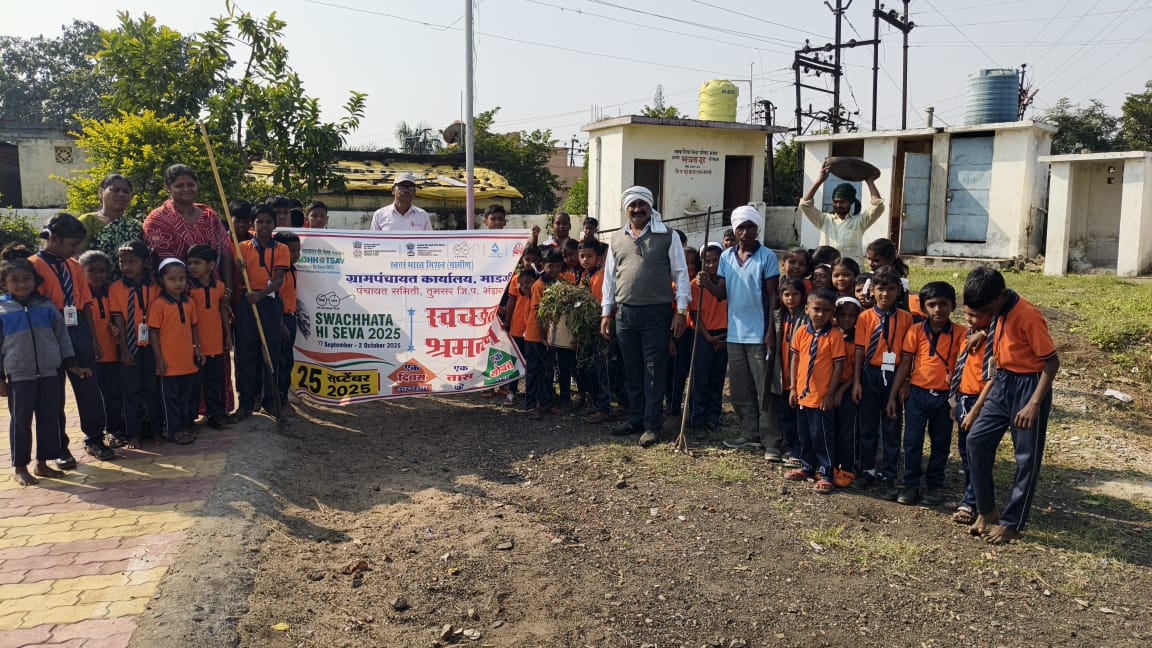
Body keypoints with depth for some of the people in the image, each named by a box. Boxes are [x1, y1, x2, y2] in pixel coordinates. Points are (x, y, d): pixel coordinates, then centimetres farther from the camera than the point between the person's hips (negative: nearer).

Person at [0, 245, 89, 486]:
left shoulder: (46, 306, 7)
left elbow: (62, 336, 12)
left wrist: (71, 365, 8)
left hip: (50, 373, 3)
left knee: (50, 419, 6)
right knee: (21, 421, 2)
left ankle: (42, 463, 18)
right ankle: (20, 468, 13)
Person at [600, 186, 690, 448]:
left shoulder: (667, 236, -1)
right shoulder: (617, 239, 11)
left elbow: (680, 274, -1)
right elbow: (609, 277, 14)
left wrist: (681, 311, -7)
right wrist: (606, 313, 10)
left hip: (656, 313, -4)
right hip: (624, 313, 4)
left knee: (654, 372, 0)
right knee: (632, 371, 12)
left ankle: (652, 425, 8)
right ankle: (635, 419, 24)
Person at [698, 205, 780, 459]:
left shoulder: (767, 257, -5)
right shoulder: (726, 257, 9)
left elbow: (773, 295, -6)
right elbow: (723, 293, 10)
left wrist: (771, 330, -12)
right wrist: (708, 285, -12)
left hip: (759, 334, -5)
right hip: (735, 333, 6)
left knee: (764, 390, -4)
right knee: (740, 390, 12)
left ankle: (772, 442, 1)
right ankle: (750, 435, 23)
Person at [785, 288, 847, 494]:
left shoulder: (834, 335, -12)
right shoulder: (801, 332, 2)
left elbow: (838, 366, -11)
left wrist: (830, 394, -11)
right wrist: (793, 387, 8)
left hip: (822, 397, -6)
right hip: (803, 394, 6)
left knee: (822, 436, 1)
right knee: (805, 435, 18)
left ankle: (825, 474, 13)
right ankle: (808, 467, 34)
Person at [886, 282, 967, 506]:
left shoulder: (961, 333, -3)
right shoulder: (915, 331, -2)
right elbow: (904, 364, 1)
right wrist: (893, 395, 0)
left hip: (944, 396, 0)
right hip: (917, 393, 0)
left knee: (941, 443, 11)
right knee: (912, 441, 3)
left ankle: (935, 485, 25)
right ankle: (910, 485, 15)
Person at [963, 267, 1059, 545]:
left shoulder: (1028, 316, -22)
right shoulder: (998, 312, 2)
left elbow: (1052, 361, -19)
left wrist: (1034, 403, -23)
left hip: (1029, 386, -8)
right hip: (1003, 383, 8)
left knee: (1026, 458, 3)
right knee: (977, 440, 3)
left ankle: (1012, 523, 14)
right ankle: (986, 510, 15)